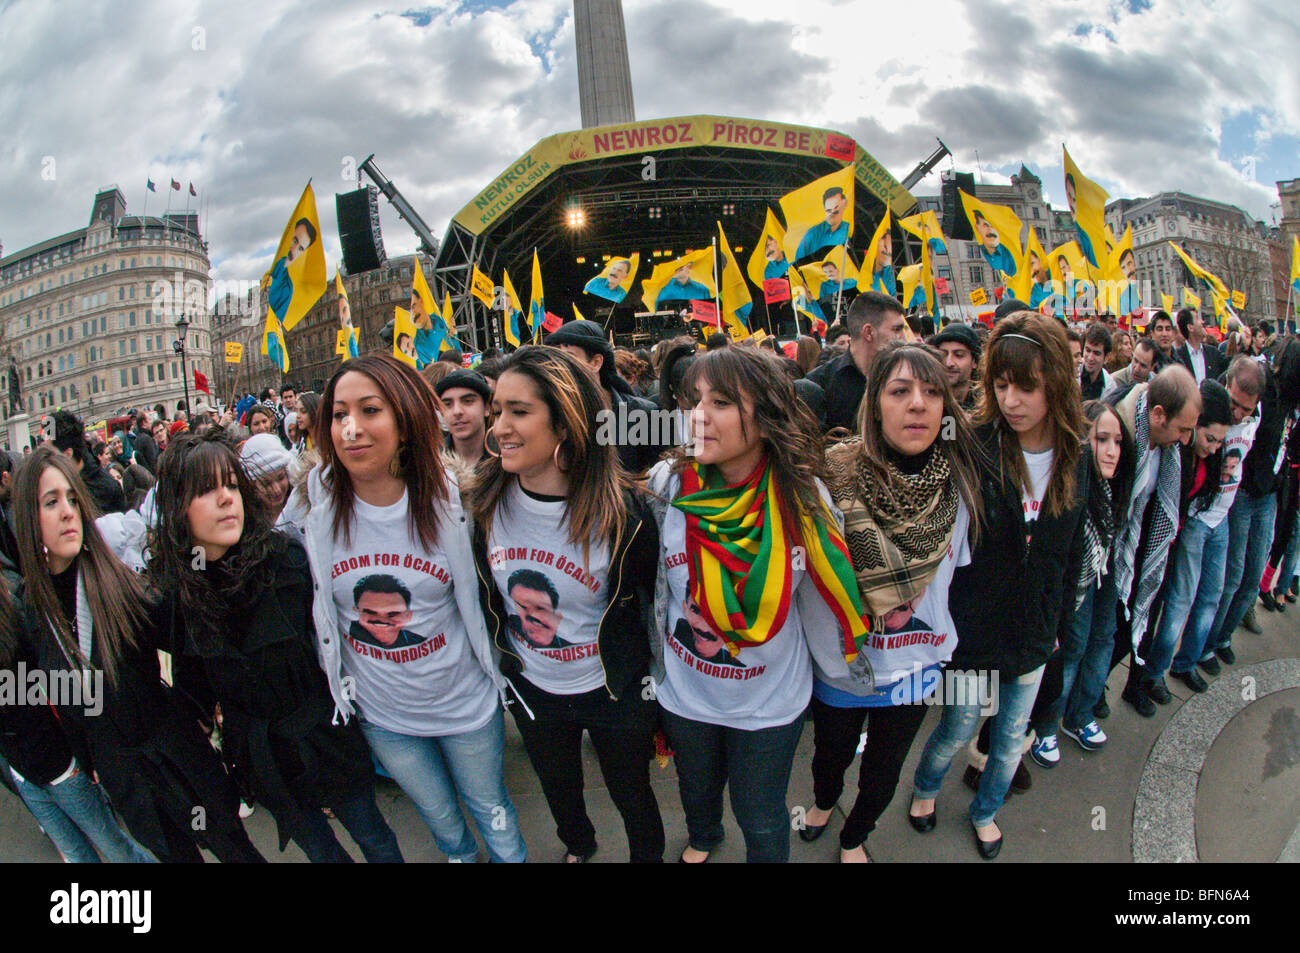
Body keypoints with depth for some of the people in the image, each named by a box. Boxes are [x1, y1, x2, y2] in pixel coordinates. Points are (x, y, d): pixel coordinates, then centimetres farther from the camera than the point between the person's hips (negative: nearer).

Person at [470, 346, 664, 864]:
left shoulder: (620, 511, -25)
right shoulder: (488, 501, -15)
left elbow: (657, 598, -10)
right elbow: (484, 594, 3)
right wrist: (501, 661, 9)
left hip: (615, 693, -4)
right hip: (530, 689, 4)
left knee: (632, 797, 19)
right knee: (558, 790, 29)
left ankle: (648, 856, 52)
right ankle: (578, 848, 62)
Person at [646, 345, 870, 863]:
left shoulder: (801, 496, -18)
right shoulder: (668, 485, -17)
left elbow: (826, 596, -4)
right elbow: (649, 588, -2)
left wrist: (850, 676, 5)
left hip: (770, 703, -1)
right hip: (685, 693, 2)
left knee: (762, 822, 17)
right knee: (696, 791, 29)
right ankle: (702, 839, 63)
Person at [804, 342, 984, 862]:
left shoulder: (959, 481, -12)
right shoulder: (835, 474, -20)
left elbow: (959, 569, 4)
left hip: (916, 666, 2)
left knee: (884, 773, 21)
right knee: (831, 755, 24)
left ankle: (854, 838, 54)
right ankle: (824, 801, 60)